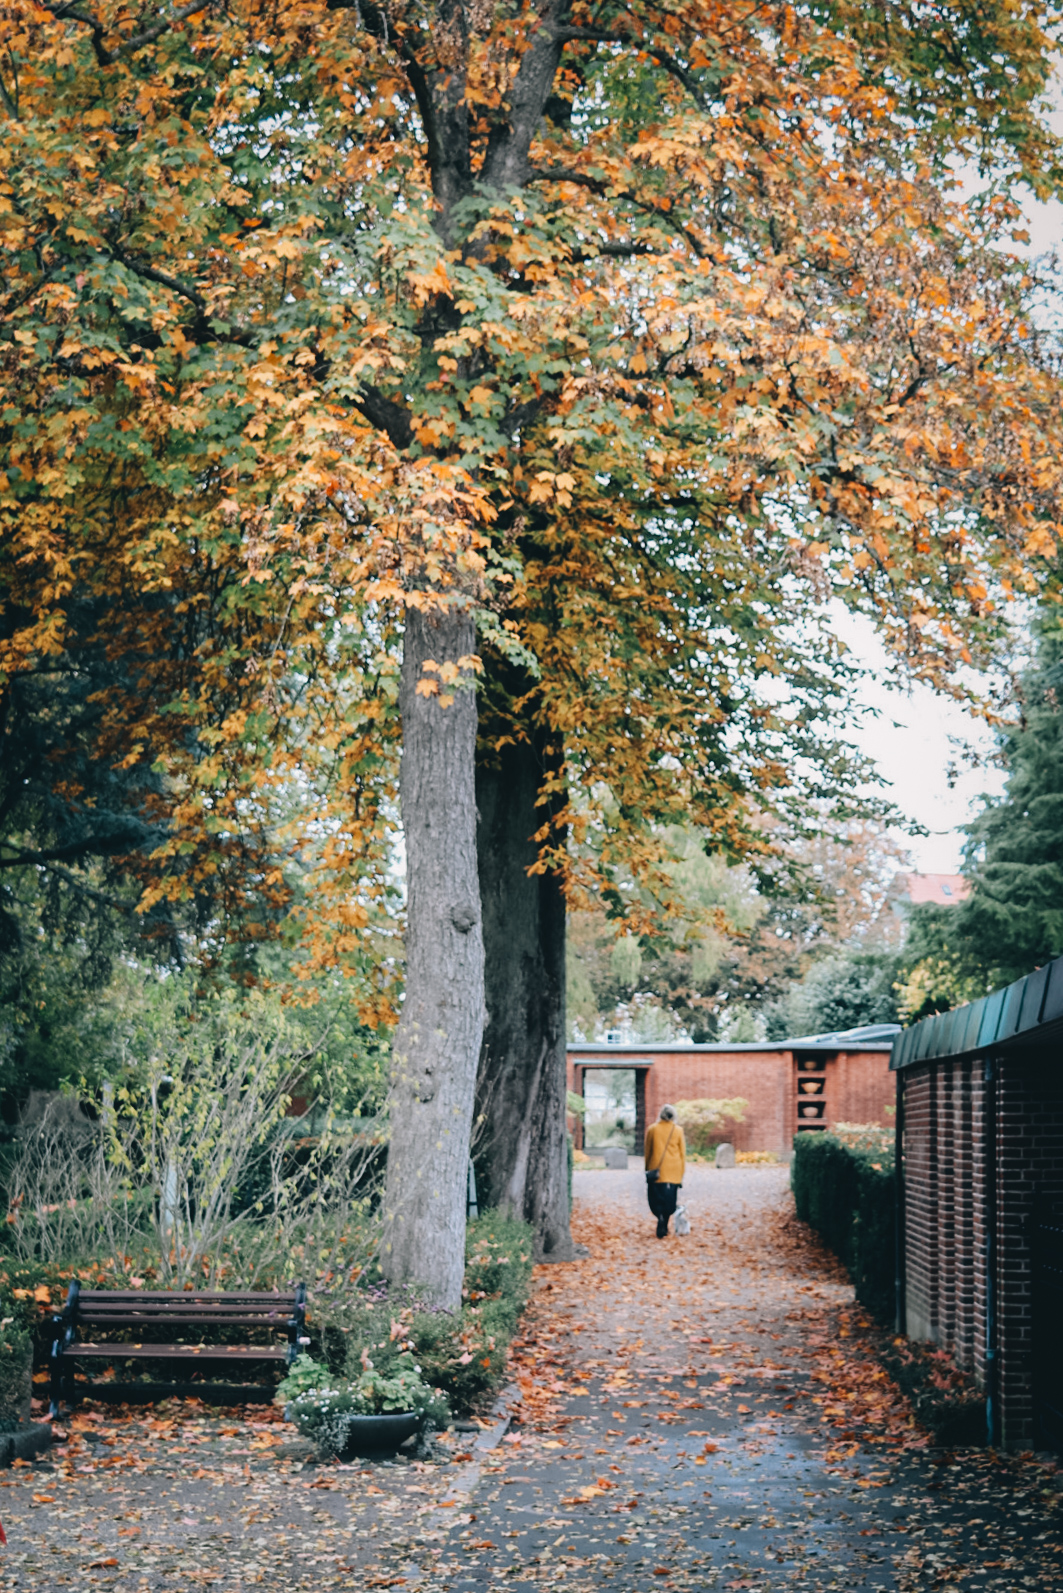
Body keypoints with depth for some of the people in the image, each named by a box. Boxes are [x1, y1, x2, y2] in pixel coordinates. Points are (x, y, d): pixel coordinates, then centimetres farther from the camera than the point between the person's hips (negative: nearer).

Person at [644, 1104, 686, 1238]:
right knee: (669, 1198, 9)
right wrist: (682, 1171, 14)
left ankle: (661, 1216, -21)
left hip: (656, 1170, -1)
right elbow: (682, 1152, 5)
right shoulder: (678, 1131, -1)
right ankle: (664, 1226, 8)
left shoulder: (652, 1129, -2)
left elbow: (647, 1151, 4)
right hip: (673, 1171, 1)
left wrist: (647, 1168, 14)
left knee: (656, 1198, 4)